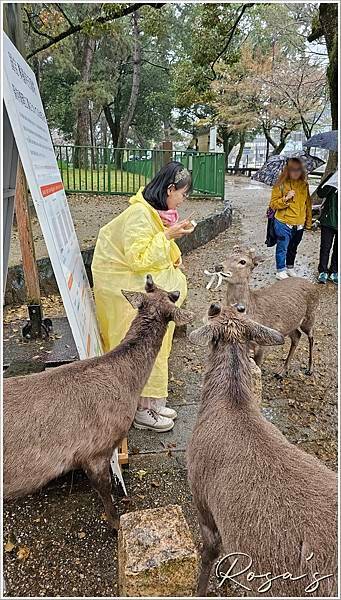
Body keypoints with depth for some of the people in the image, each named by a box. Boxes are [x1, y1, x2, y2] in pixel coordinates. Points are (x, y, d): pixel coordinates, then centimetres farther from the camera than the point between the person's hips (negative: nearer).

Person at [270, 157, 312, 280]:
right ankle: (281, 270, 16)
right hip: (284, 224, -4)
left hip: (299, 224, 5)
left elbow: (308, 204, 13)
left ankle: (290, 267, 36)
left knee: (293, 248, 18)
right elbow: (273, 204, -7)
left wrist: (308, 221, 12)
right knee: (282, 248, 2)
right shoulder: (281, 185, -7)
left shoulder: (304, 185, 7)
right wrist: (286, 198, -22)